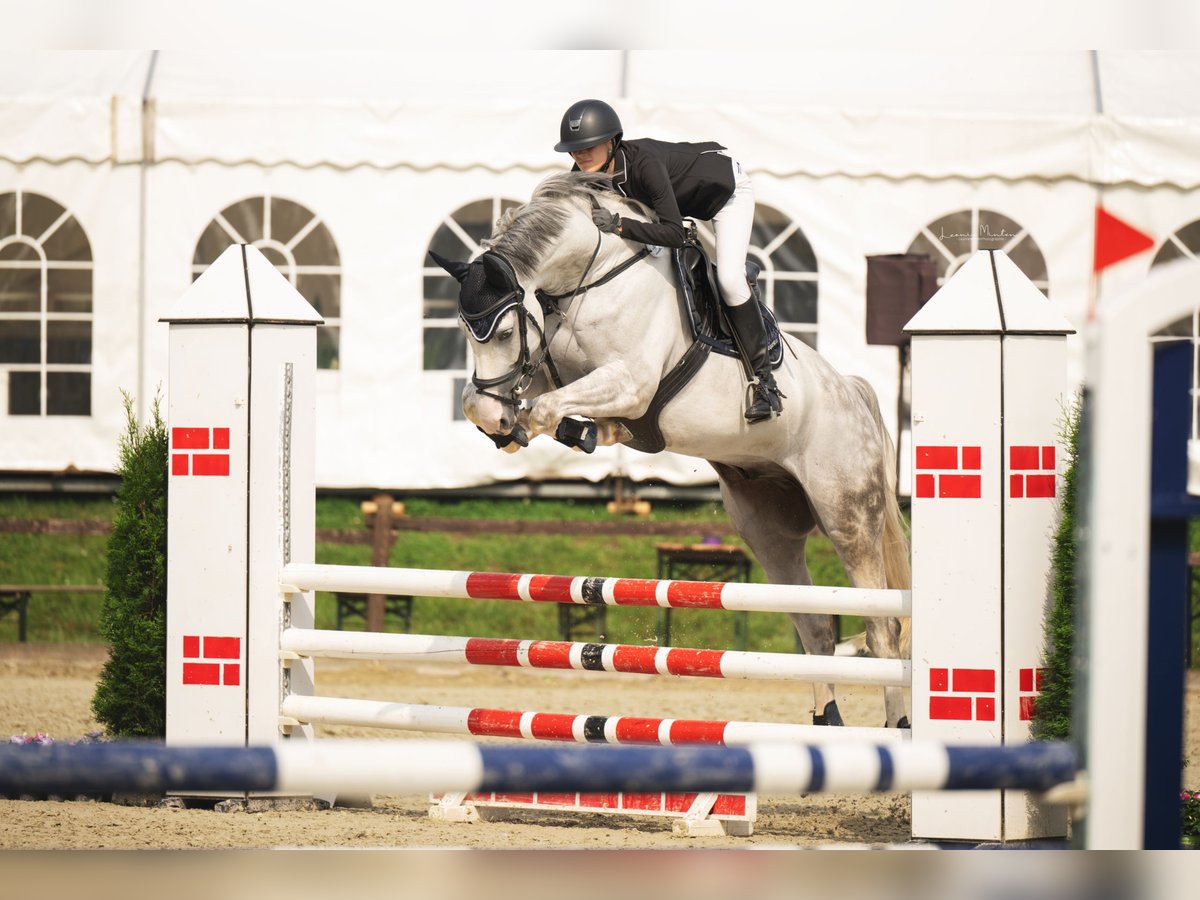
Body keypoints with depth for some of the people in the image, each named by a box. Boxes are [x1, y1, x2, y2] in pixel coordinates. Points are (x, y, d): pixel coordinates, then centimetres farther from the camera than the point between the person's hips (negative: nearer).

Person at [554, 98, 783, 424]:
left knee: (730, 279, -21)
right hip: (684, 199, 8)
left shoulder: (644, 163, -43)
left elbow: (674, 234, -47)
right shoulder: (587, 173, -23)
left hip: (727, 187, -8)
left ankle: (764, 379, -12)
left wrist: (618, 225, -52)